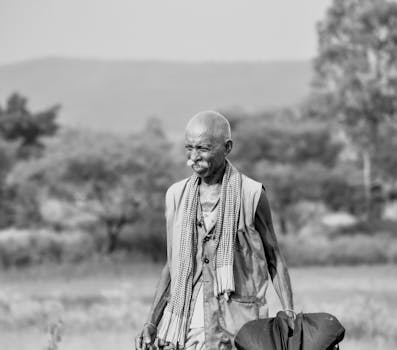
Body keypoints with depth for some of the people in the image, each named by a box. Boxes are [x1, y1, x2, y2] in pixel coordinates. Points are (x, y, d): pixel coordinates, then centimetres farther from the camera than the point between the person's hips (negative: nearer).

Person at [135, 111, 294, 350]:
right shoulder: (177, 196, 9)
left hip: (236, 322, -3)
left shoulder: (250, 195, -1)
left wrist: (289, 313, -5)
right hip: (184, 320, 3)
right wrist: (151, 323, 8)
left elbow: (274, 259, 7)